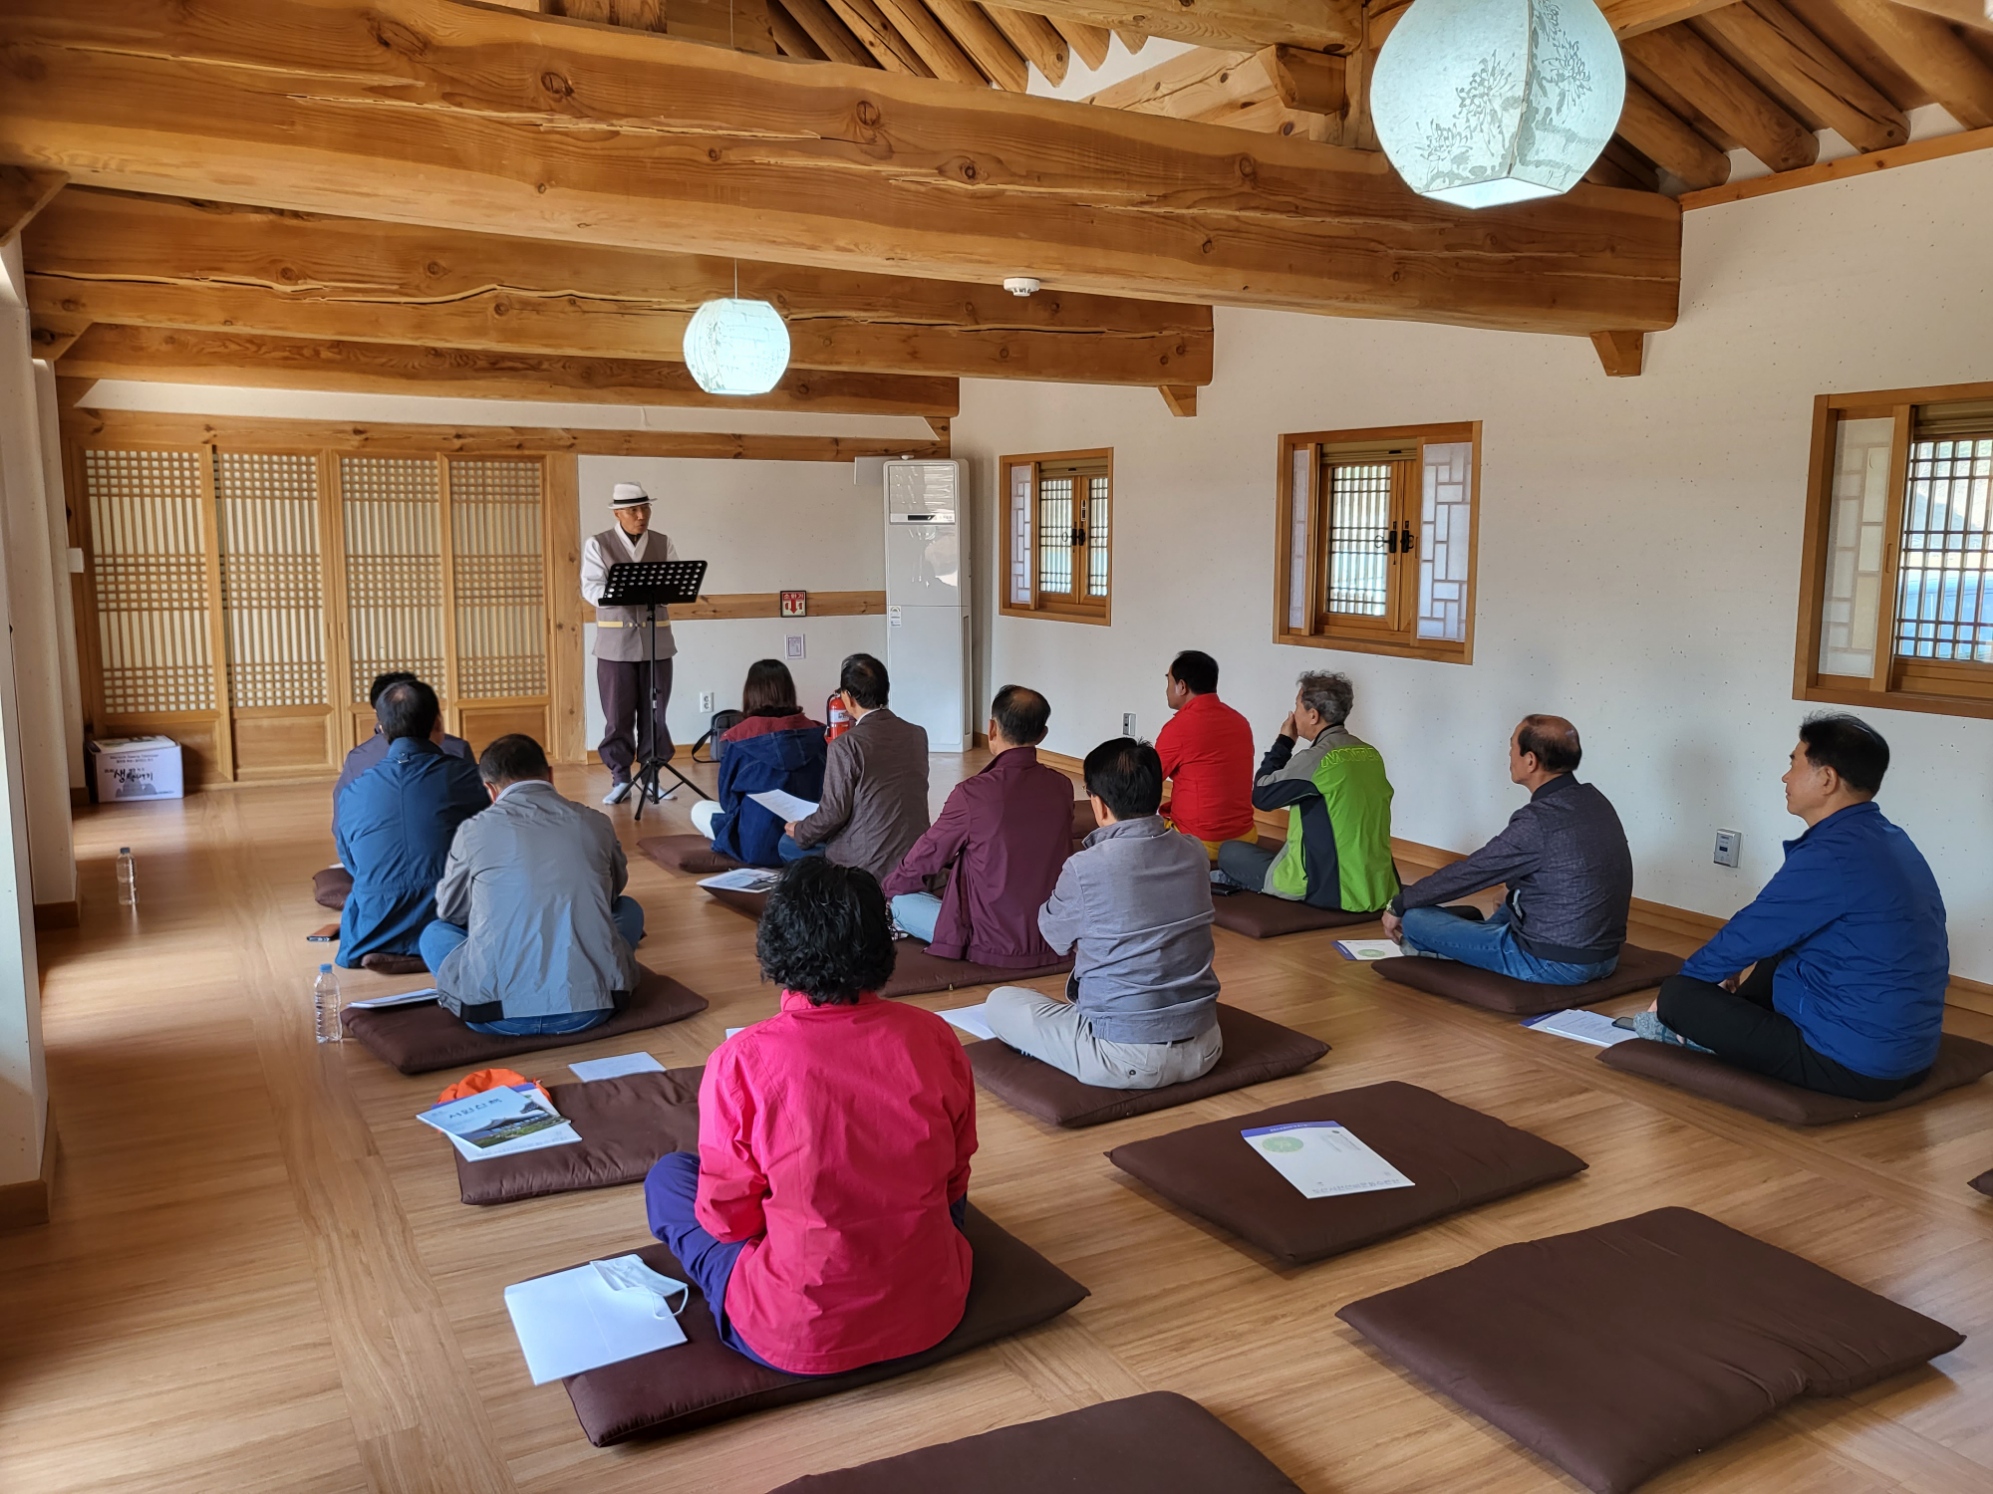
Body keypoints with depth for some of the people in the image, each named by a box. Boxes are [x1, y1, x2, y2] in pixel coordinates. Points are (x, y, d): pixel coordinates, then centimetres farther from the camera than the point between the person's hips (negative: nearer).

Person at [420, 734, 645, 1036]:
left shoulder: (475, 830, 2)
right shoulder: (596, 823, 6)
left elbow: (450, 910, 20)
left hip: (498, 1014, -1)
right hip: (591, 1007, 1)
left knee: (434, 933, 28)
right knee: (628, 909, 29)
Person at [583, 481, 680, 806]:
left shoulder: (664, 544, 8)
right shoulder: (597, 545, 1)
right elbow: (591, 589, -9)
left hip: (656, 639, 2)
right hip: (616, 641, -2)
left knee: (655, 711, 5)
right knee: (617, 713, 1)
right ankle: (620, 777, 9)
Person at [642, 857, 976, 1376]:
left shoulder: (741, 1061, -20)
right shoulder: (934, 1037, -11)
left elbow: (727, 1219, -8)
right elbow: (954, 1181, 3)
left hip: (799, 1337, -3)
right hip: (934, 1313, 3)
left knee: (667, 1178, 17)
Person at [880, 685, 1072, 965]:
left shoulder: (973, 793, -19)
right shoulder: (1062, 787, -3)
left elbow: (928, 855, -2)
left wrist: (888, 886, 19)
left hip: (994, 947, -5)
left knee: (901, 901, 14)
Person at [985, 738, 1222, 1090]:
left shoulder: (1085, 868, -18)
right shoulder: (1195, 854, -3)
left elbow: (1054, 933, 3)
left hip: (1124, 1060, -6)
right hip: (1203, 1049, 6)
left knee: (1000, 1002, 12)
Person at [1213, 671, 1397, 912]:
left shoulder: (1315, 759, -17)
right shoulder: (1371, 755, 4)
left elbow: (1261, 796, -5)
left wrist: (1283, 742, 3)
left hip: (1327, 888, -7)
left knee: (1229, 852, 11)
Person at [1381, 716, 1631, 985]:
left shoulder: (1538, 821, -22)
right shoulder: (1595, 801, 2)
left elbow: (1468, 873, -12)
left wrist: (1398, 906, 2)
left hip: (1553, 963, -8)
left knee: (1415, 918, -2)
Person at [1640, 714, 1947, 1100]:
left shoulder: (1830, 856, -21)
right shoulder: (1890, 841, 8)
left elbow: (1748, 936, -11)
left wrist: (1683, 980, 7)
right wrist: (1739, 972, 23)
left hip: (1852, 1064, -10)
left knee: (1678, 994, -7)